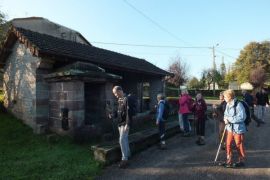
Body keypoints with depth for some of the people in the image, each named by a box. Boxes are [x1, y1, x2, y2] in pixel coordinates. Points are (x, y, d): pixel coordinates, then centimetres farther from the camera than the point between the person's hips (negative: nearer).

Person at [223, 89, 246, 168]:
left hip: (238, 128, -7)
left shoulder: (239, 105, -19)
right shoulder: (228, 105, 4)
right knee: (228, 144, 10)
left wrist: (229, 119, -21)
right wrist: (225, 119, -8)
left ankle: (241, 161, 29)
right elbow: (226, 114, 14)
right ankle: (229, 161, 24)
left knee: (239, 145, 9)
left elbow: (242, 117, -22)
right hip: (230, 128, 7)